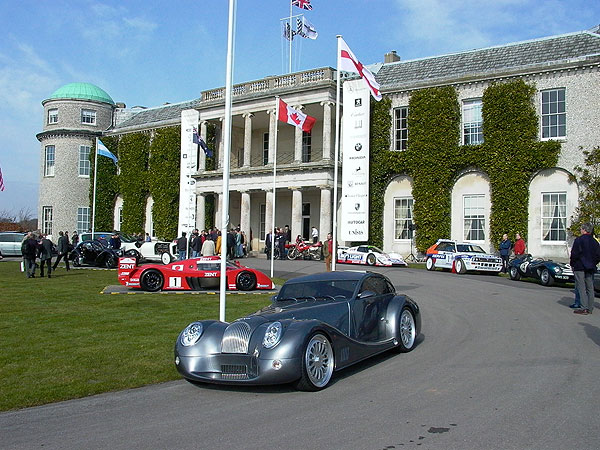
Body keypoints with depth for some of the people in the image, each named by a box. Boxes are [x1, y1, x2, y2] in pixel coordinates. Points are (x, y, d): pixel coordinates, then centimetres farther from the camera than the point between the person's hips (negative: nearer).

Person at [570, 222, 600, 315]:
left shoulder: (579, 240, -11)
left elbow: (574, 254, -13)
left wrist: (572, 265, -2)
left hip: (580, 267, -6)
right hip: (590, 268, 6)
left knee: (581, 288, -6)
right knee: (590, 288, 10)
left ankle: (584, 308, -10)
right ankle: (590, 308, 13)